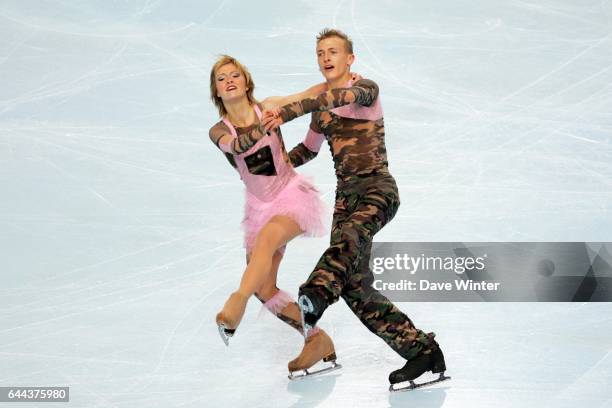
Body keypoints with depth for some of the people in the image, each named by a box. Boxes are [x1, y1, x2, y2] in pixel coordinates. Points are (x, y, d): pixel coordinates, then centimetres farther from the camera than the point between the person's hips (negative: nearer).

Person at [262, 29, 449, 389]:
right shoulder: (320, 111, 19)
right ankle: (421, 350, 0)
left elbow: (339, 97, -23)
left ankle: (312, 303, -66)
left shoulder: (367, 89, 0)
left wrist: (287, 112, -34)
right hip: (346, 194, 6)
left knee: (349, 236, -39)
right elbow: (309, 150, 35)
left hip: (378, 187, -6)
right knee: (355, 285, -8)